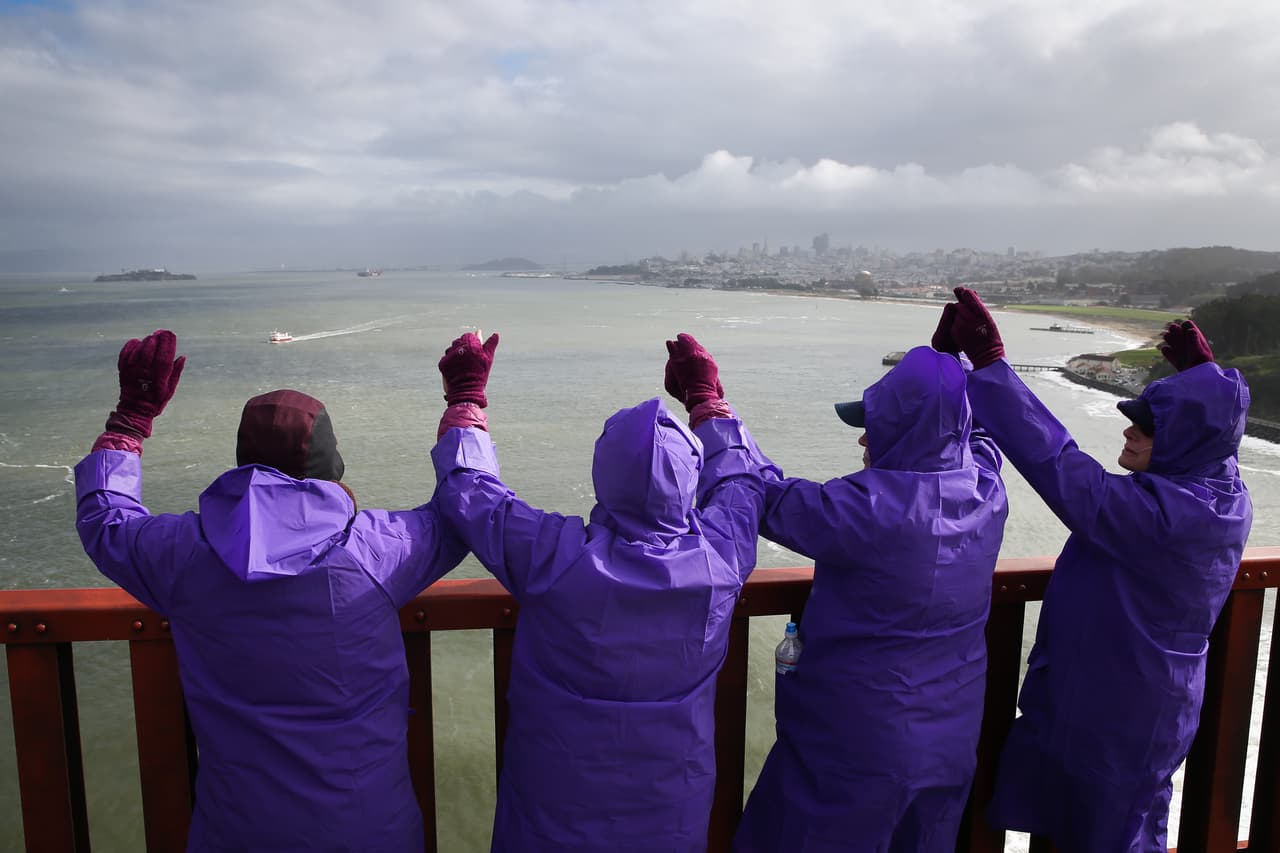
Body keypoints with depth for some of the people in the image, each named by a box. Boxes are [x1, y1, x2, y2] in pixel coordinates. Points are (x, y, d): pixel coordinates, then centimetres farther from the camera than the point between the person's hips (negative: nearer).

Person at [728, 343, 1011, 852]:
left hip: (856, 743, -7)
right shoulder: (987, 493, -7)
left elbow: (770, 500, -17)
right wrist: (955, 358, 22)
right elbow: (975, 430, 15)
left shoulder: (871, 506, -28)